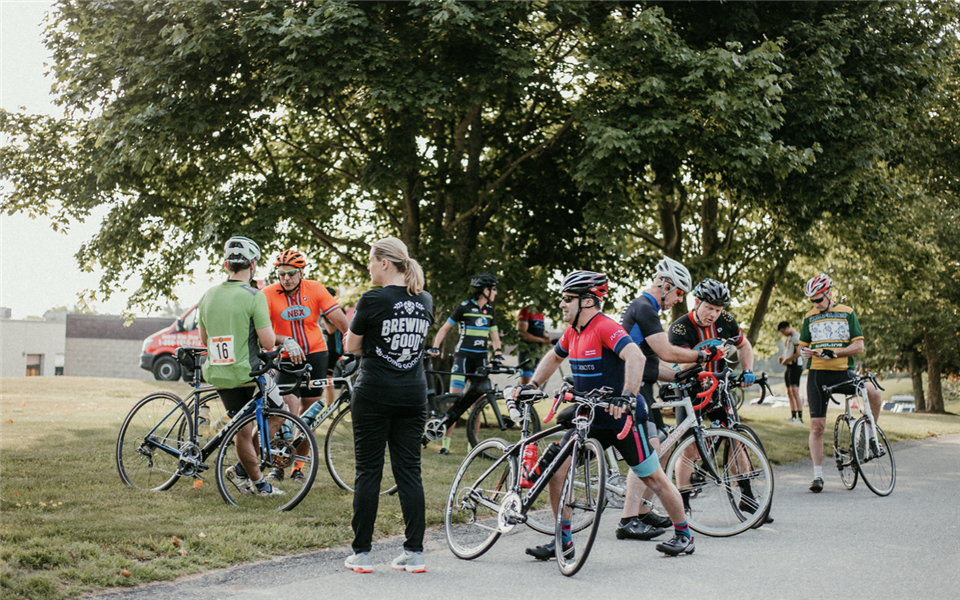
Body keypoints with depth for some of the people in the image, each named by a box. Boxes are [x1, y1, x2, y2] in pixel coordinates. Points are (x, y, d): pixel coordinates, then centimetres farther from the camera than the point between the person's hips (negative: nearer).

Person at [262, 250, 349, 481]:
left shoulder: (315, 289, -7)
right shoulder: (268, 294, -12)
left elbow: (339, 319, -10)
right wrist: (286, 341, -34)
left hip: (315, 353, 2)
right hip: (287, 358, -2)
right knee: (290, 410, -15)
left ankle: (298, 465, 20)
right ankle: (279, 463, 3)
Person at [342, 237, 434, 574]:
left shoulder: (372, 301, -11)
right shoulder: (425, 301, 5)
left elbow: (350, 346, -1)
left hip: (374, 394, -4)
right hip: (414, 395, 5)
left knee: (368, 471, 3)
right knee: (409, 471, 8)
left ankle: (361, 553, 8)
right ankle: (415, 552, 8)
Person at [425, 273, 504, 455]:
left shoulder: (490, 311, 12)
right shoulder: (465, 307, -4)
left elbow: (494, 335, 16)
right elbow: (445, 327, 0)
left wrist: (498, 351, -3)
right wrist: (435, 347, -12)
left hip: (481, 359, 5)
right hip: (463, 356, -5)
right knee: (455, 398, -10)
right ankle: (445, 442, -5)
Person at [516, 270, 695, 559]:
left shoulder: (605, 327, -20)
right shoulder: (573, 332, 6)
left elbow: (636, 356, -36)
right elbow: (554, 357, 25)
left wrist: (627, 395, -47)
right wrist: (532, 385, 13)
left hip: (623, 418, -8)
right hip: (590, 419, 8)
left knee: (653, 479, 4)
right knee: (556, 470, -2)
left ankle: (683, 535, 23)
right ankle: (563, 540, 10)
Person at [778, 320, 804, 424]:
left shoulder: (796, 336, -10)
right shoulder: (789, 338, 20)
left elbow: (799, 353, -19)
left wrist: (787, 360, -14)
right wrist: (782, 357, 13)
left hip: (795, 366, -10)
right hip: (789, 367, 10)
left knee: (795, 392, -17)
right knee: (790, 393, 11)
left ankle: (800, 418, -21)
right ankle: (793, 416, 16)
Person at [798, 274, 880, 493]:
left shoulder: (847, 313, 5)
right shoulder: (810, 318, 11)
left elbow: (858, 345, -1)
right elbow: (803, 346, 17)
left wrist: (834, 353, -16)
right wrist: (805, 351, -8)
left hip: (843, 372, -2)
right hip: (817, 375, 2)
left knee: (873, 391, -29)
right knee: (816, 426, -2)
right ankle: (818, 475, 8)